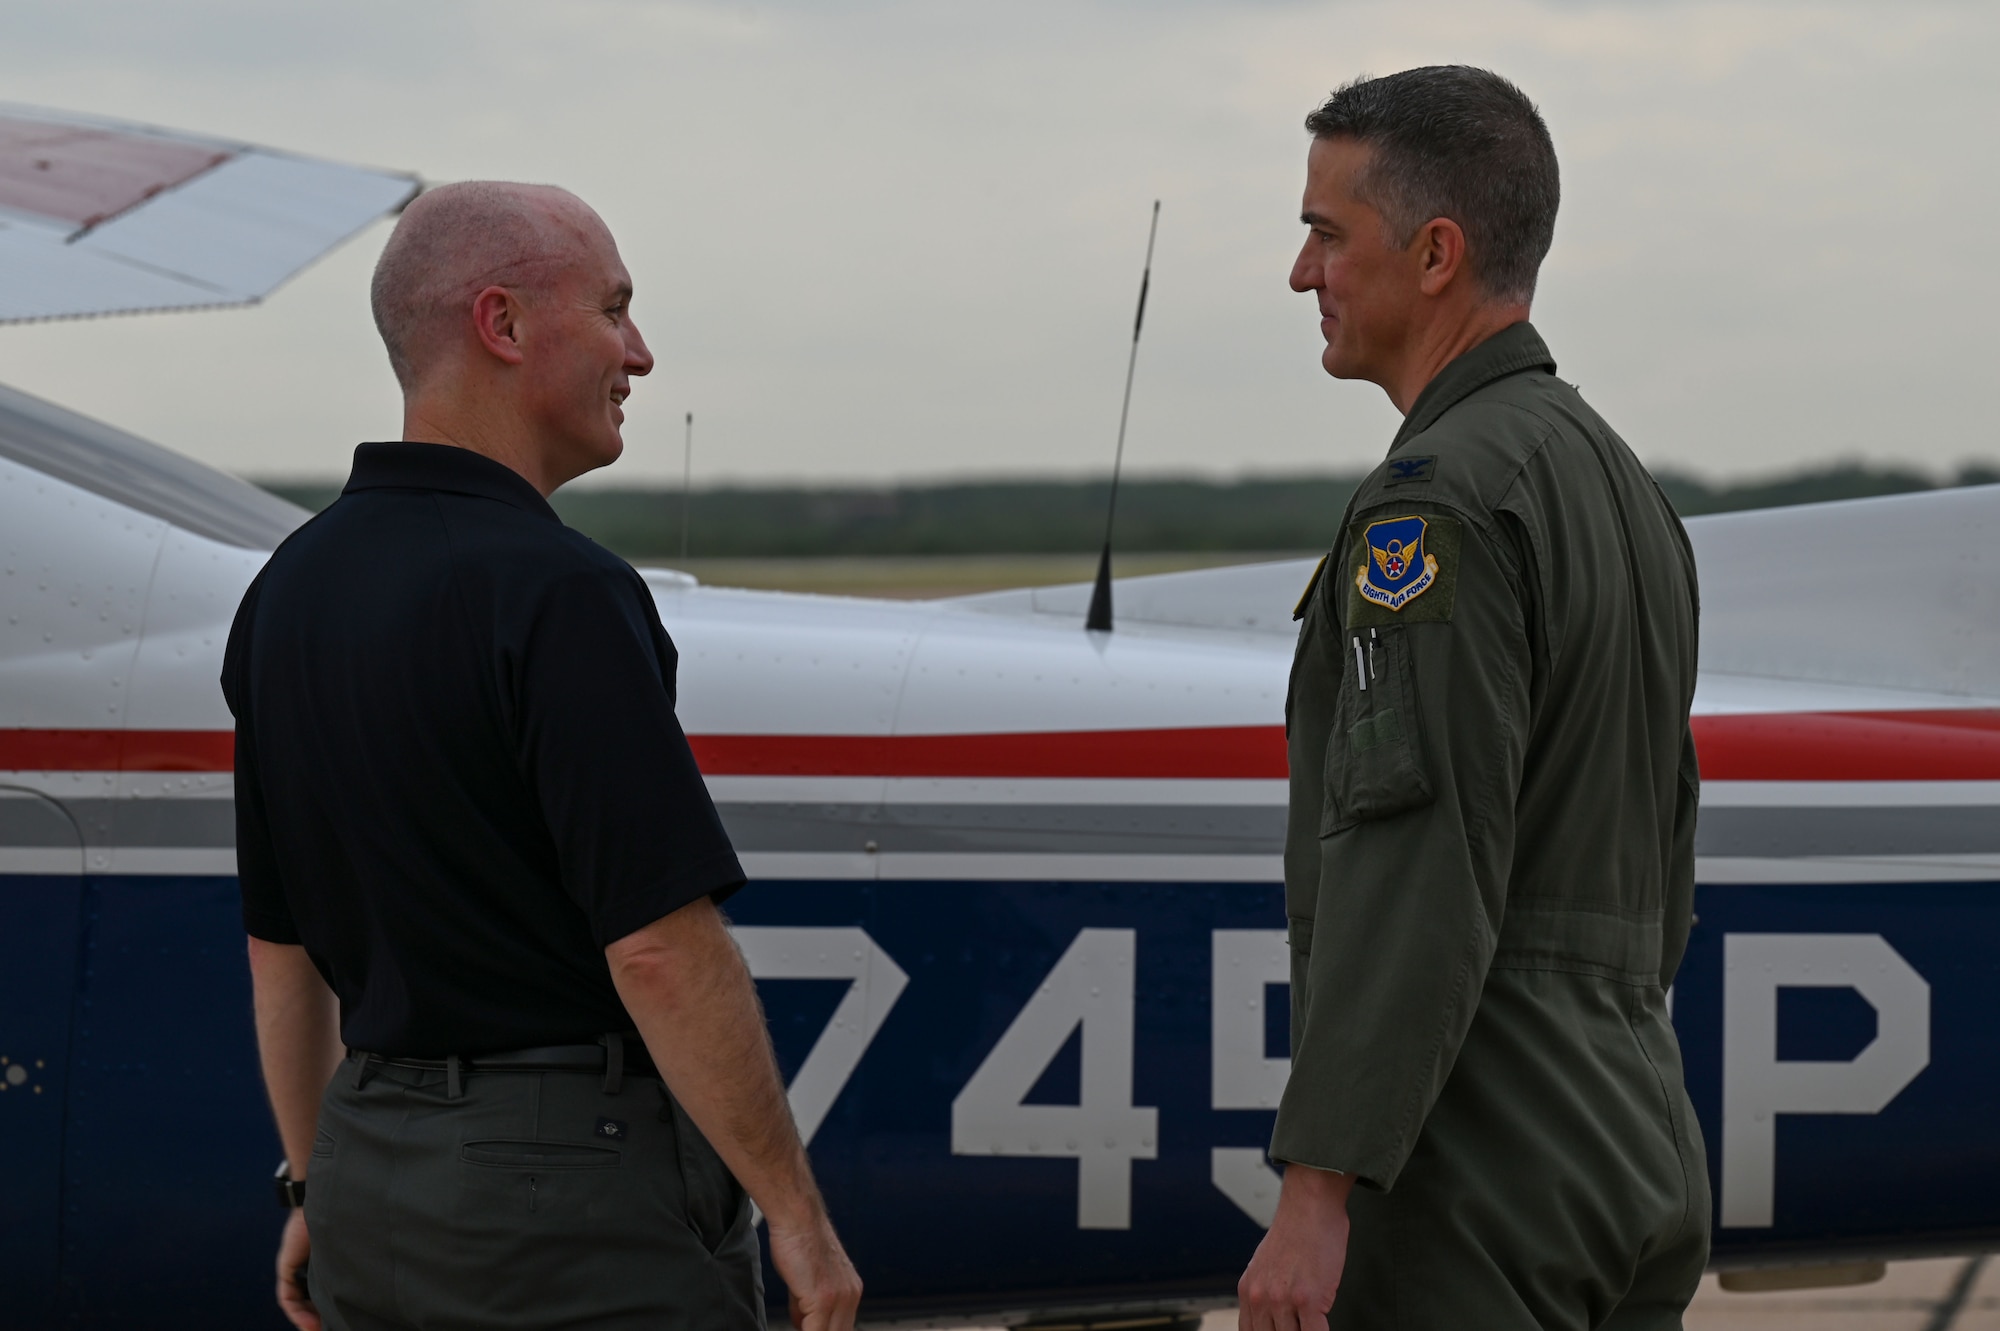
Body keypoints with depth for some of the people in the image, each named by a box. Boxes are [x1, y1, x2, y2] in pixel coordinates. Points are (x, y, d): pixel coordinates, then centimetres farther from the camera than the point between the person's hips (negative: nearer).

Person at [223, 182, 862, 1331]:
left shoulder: (286, 595, 8)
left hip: (378, 1177, 8)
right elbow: (658, 947, -21)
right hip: (579, 1187, -8)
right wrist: (799, 1217, -14)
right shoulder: (556, 597, -17)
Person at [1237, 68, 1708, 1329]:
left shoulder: (1442, 503, -13)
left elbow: (1416, 870, -22)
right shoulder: (1627, 490, 18)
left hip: (1473, 1179, -9)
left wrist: (1317, 1192, -23)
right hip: (1641, 1156, 10)